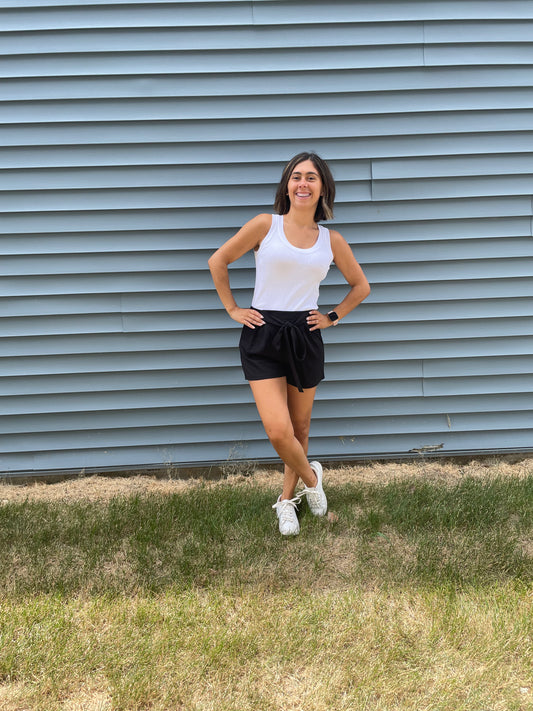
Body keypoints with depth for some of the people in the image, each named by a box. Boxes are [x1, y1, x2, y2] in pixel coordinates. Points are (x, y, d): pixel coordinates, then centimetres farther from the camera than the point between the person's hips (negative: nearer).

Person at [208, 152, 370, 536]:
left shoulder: (332, 240, 4)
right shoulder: (266, 225, -3)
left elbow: (361, 286, 18)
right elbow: (218, 262, 4)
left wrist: (333, 317, 8)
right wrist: (233, 309, 2)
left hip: (305, 337, 3)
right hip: (262, 335, -2)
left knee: (300, 427, 13)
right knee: (278, 430, -12)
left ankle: (287, 498, 36)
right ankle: (311, 477, 20)